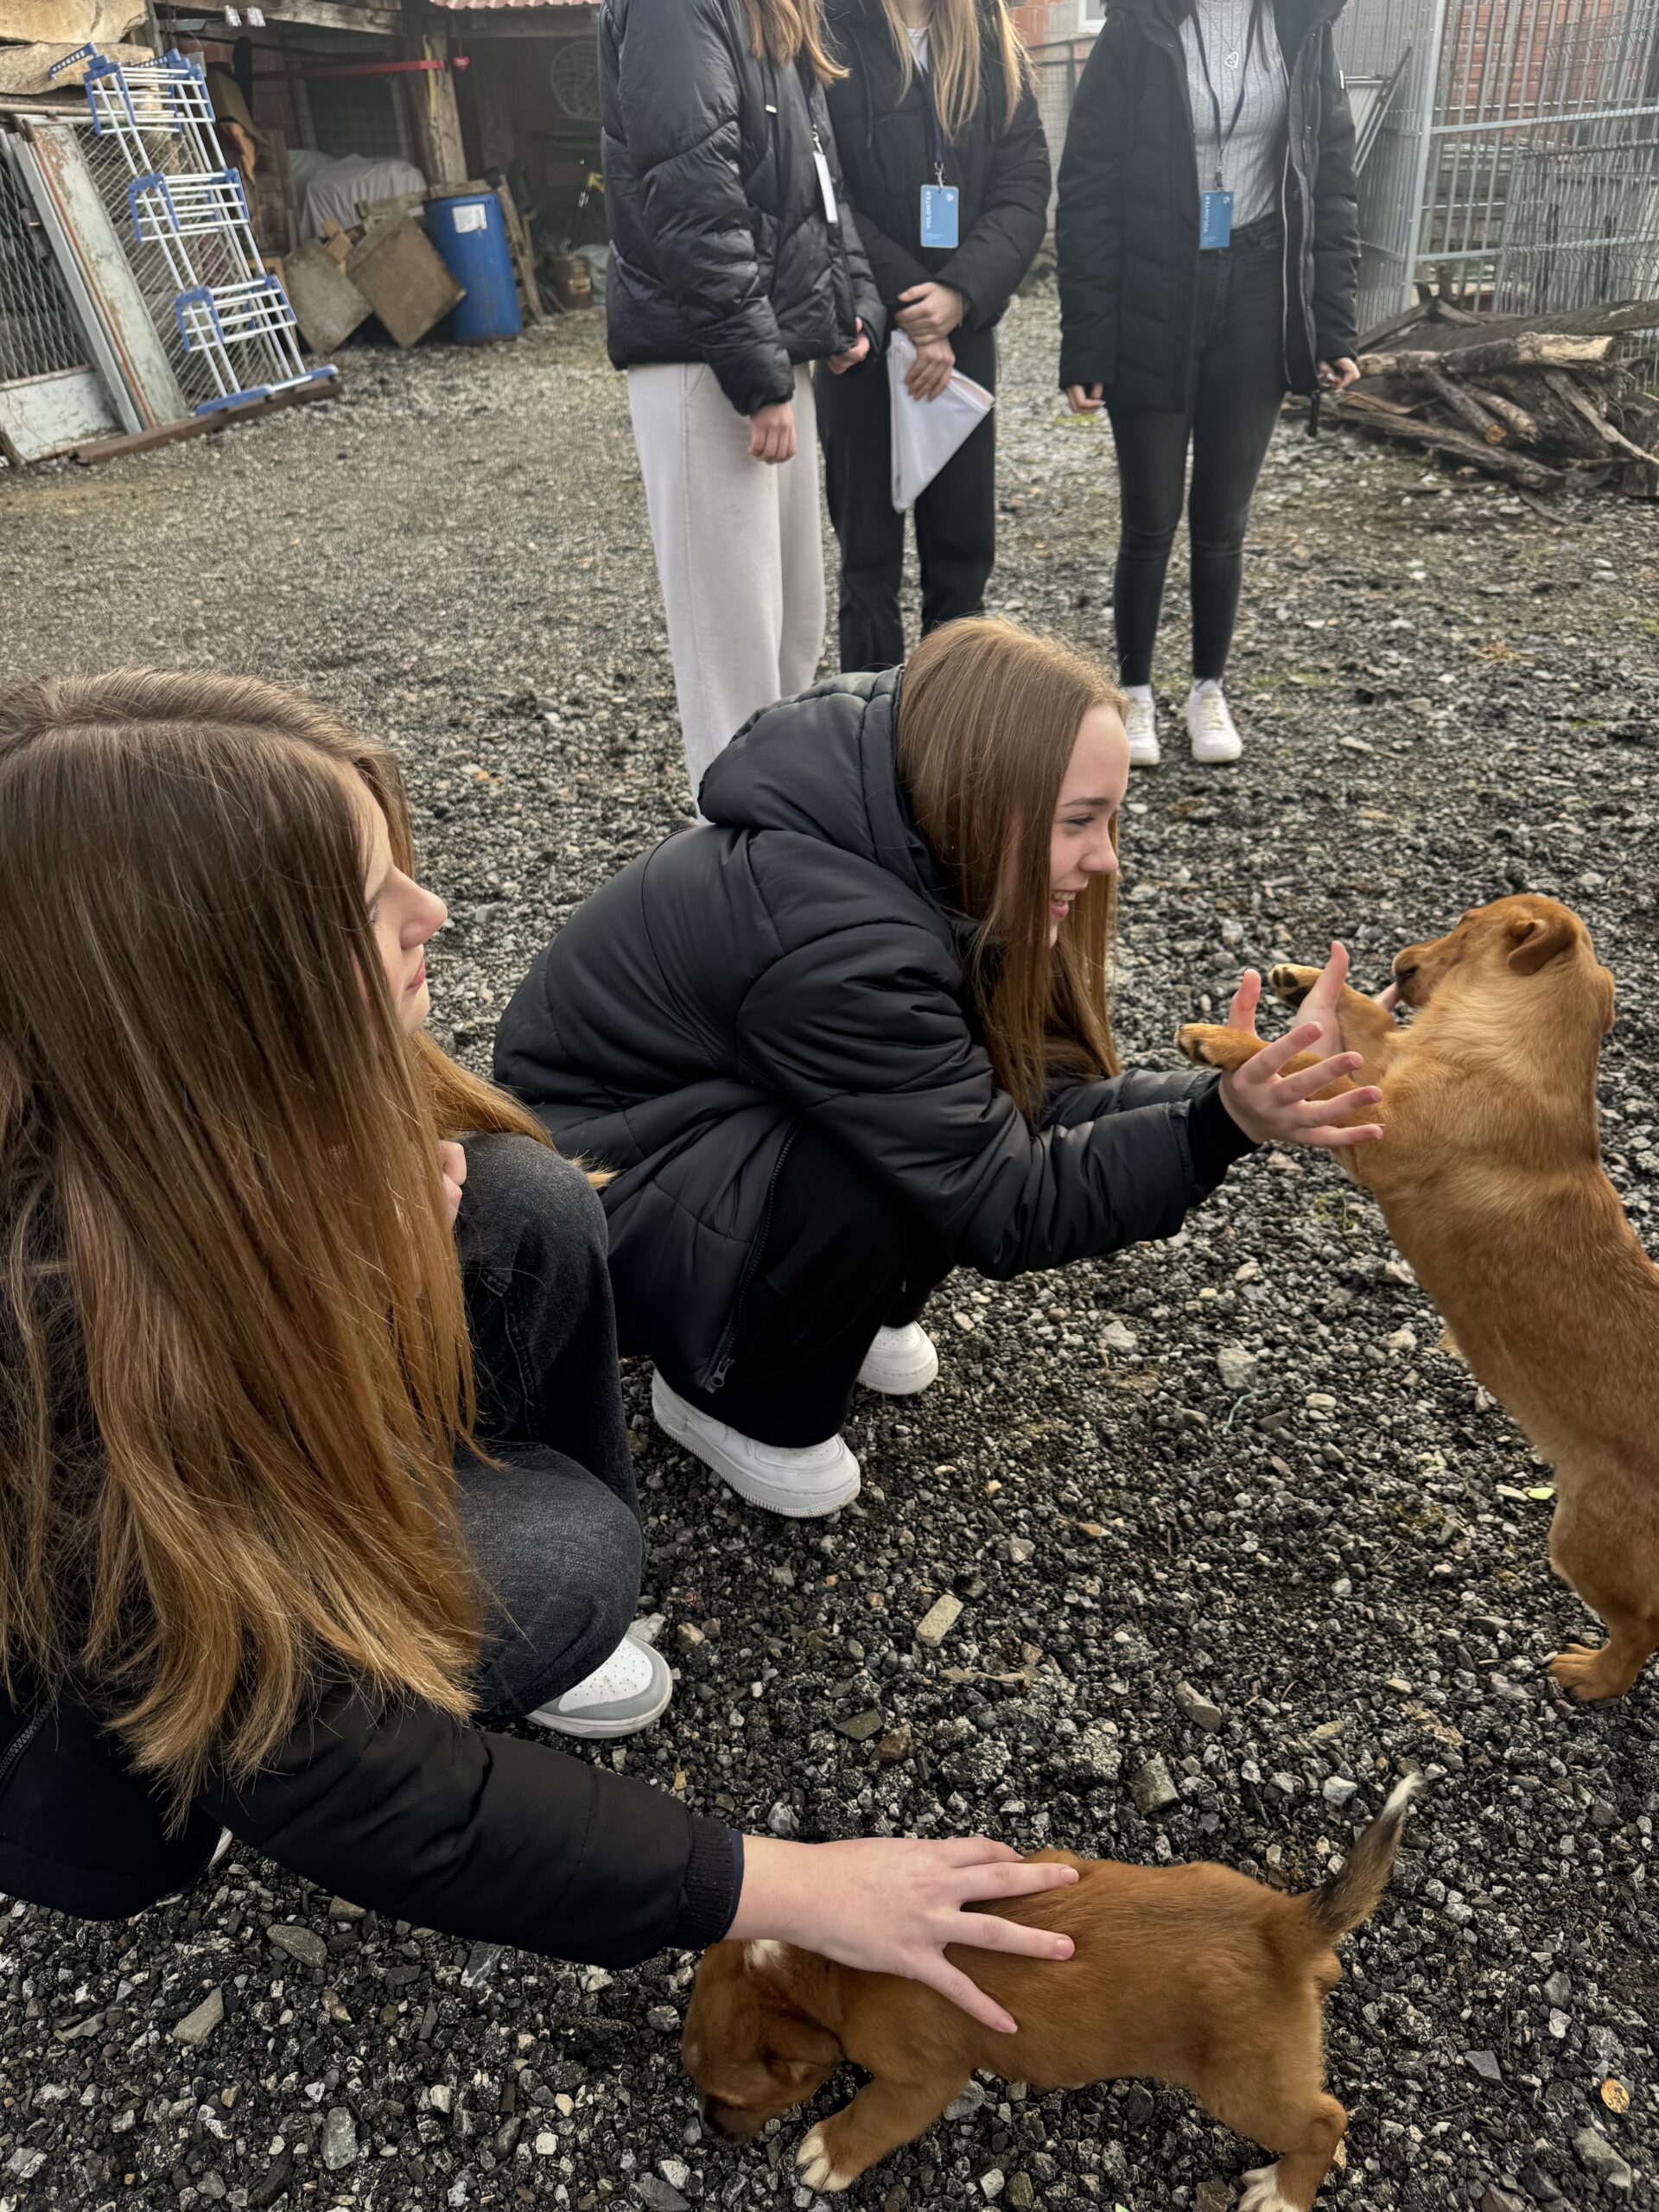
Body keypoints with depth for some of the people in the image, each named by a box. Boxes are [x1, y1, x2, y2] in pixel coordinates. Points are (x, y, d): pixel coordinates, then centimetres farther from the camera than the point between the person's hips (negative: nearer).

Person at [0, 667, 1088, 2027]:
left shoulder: (254, 1110, -21)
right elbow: (330, 1781, -33)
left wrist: (387, 1232, -22)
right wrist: (782, 1889, -28)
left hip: (277, 1487, 6)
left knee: (525, 1211, -17)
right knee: (565, 1563, -26)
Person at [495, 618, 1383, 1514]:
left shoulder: (908, 859, -10)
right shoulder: (833, 941, -36)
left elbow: (1039, 1086, -9)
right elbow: (1002, 1206, -28)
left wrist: (1231, 1097, -22)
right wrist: (1222, 1123, -37)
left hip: (704, 1120, 8)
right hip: (589, 1196, -8)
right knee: (907, 1154, -31)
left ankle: (848, 1307, 14)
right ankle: (732, 1396, -3)